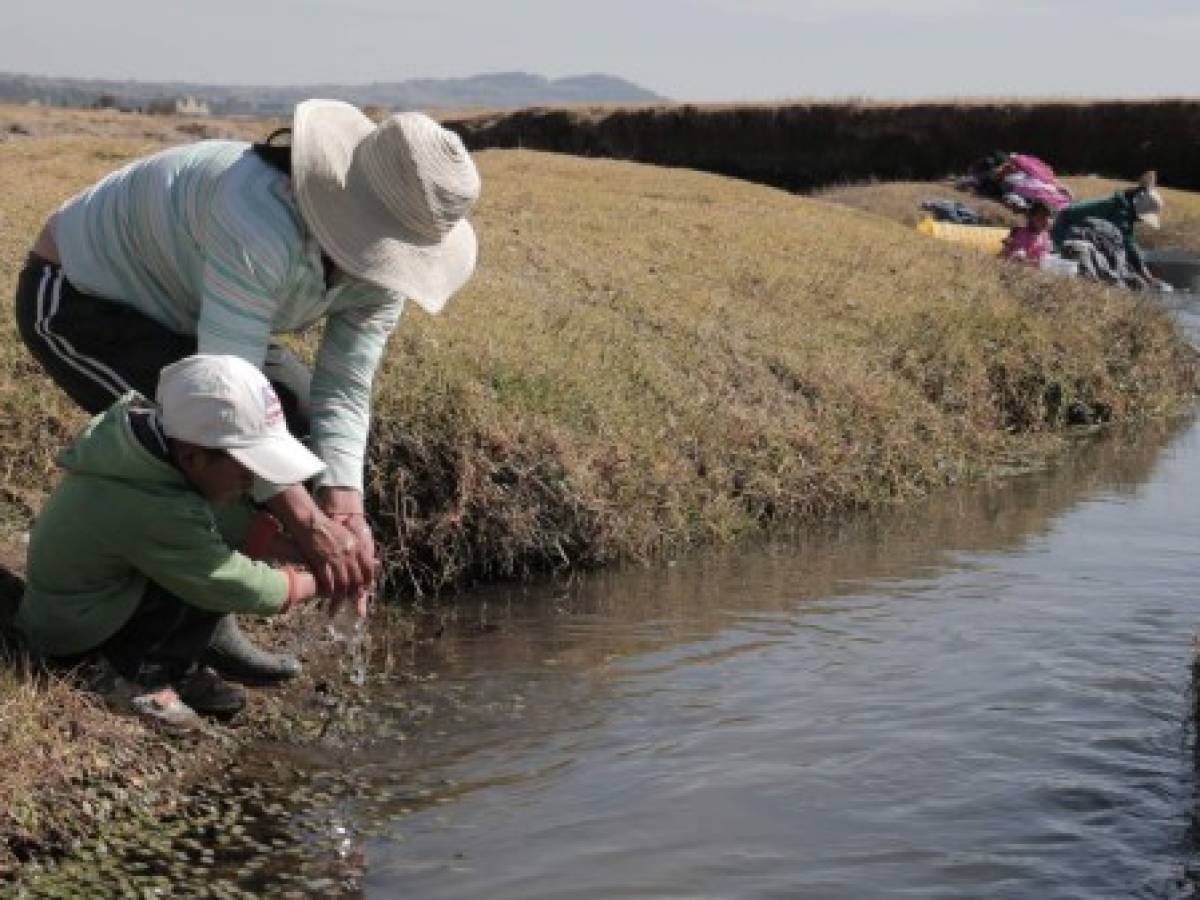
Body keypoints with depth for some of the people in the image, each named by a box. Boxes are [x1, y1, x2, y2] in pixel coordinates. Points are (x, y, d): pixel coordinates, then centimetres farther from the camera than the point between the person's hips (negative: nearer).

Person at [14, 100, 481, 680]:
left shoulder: (383, 266, -14)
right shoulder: (263, 225, -41)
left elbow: (343, 390, -11)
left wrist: (344, 508, -27)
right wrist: (308, 523, -38)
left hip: (179, 308, 9)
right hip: (78, 298, -9)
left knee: (306, 425, 1)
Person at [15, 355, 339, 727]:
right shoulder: (156, 513, -35)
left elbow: (231, 519, 0)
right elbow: (237, 586, -23)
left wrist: (299, 548, -9)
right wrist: (309, 583, -8)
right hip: (70, 634, -9)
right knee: (213, 570, -22)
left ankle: (177, 667, 8)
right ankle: (143, 678, -5)